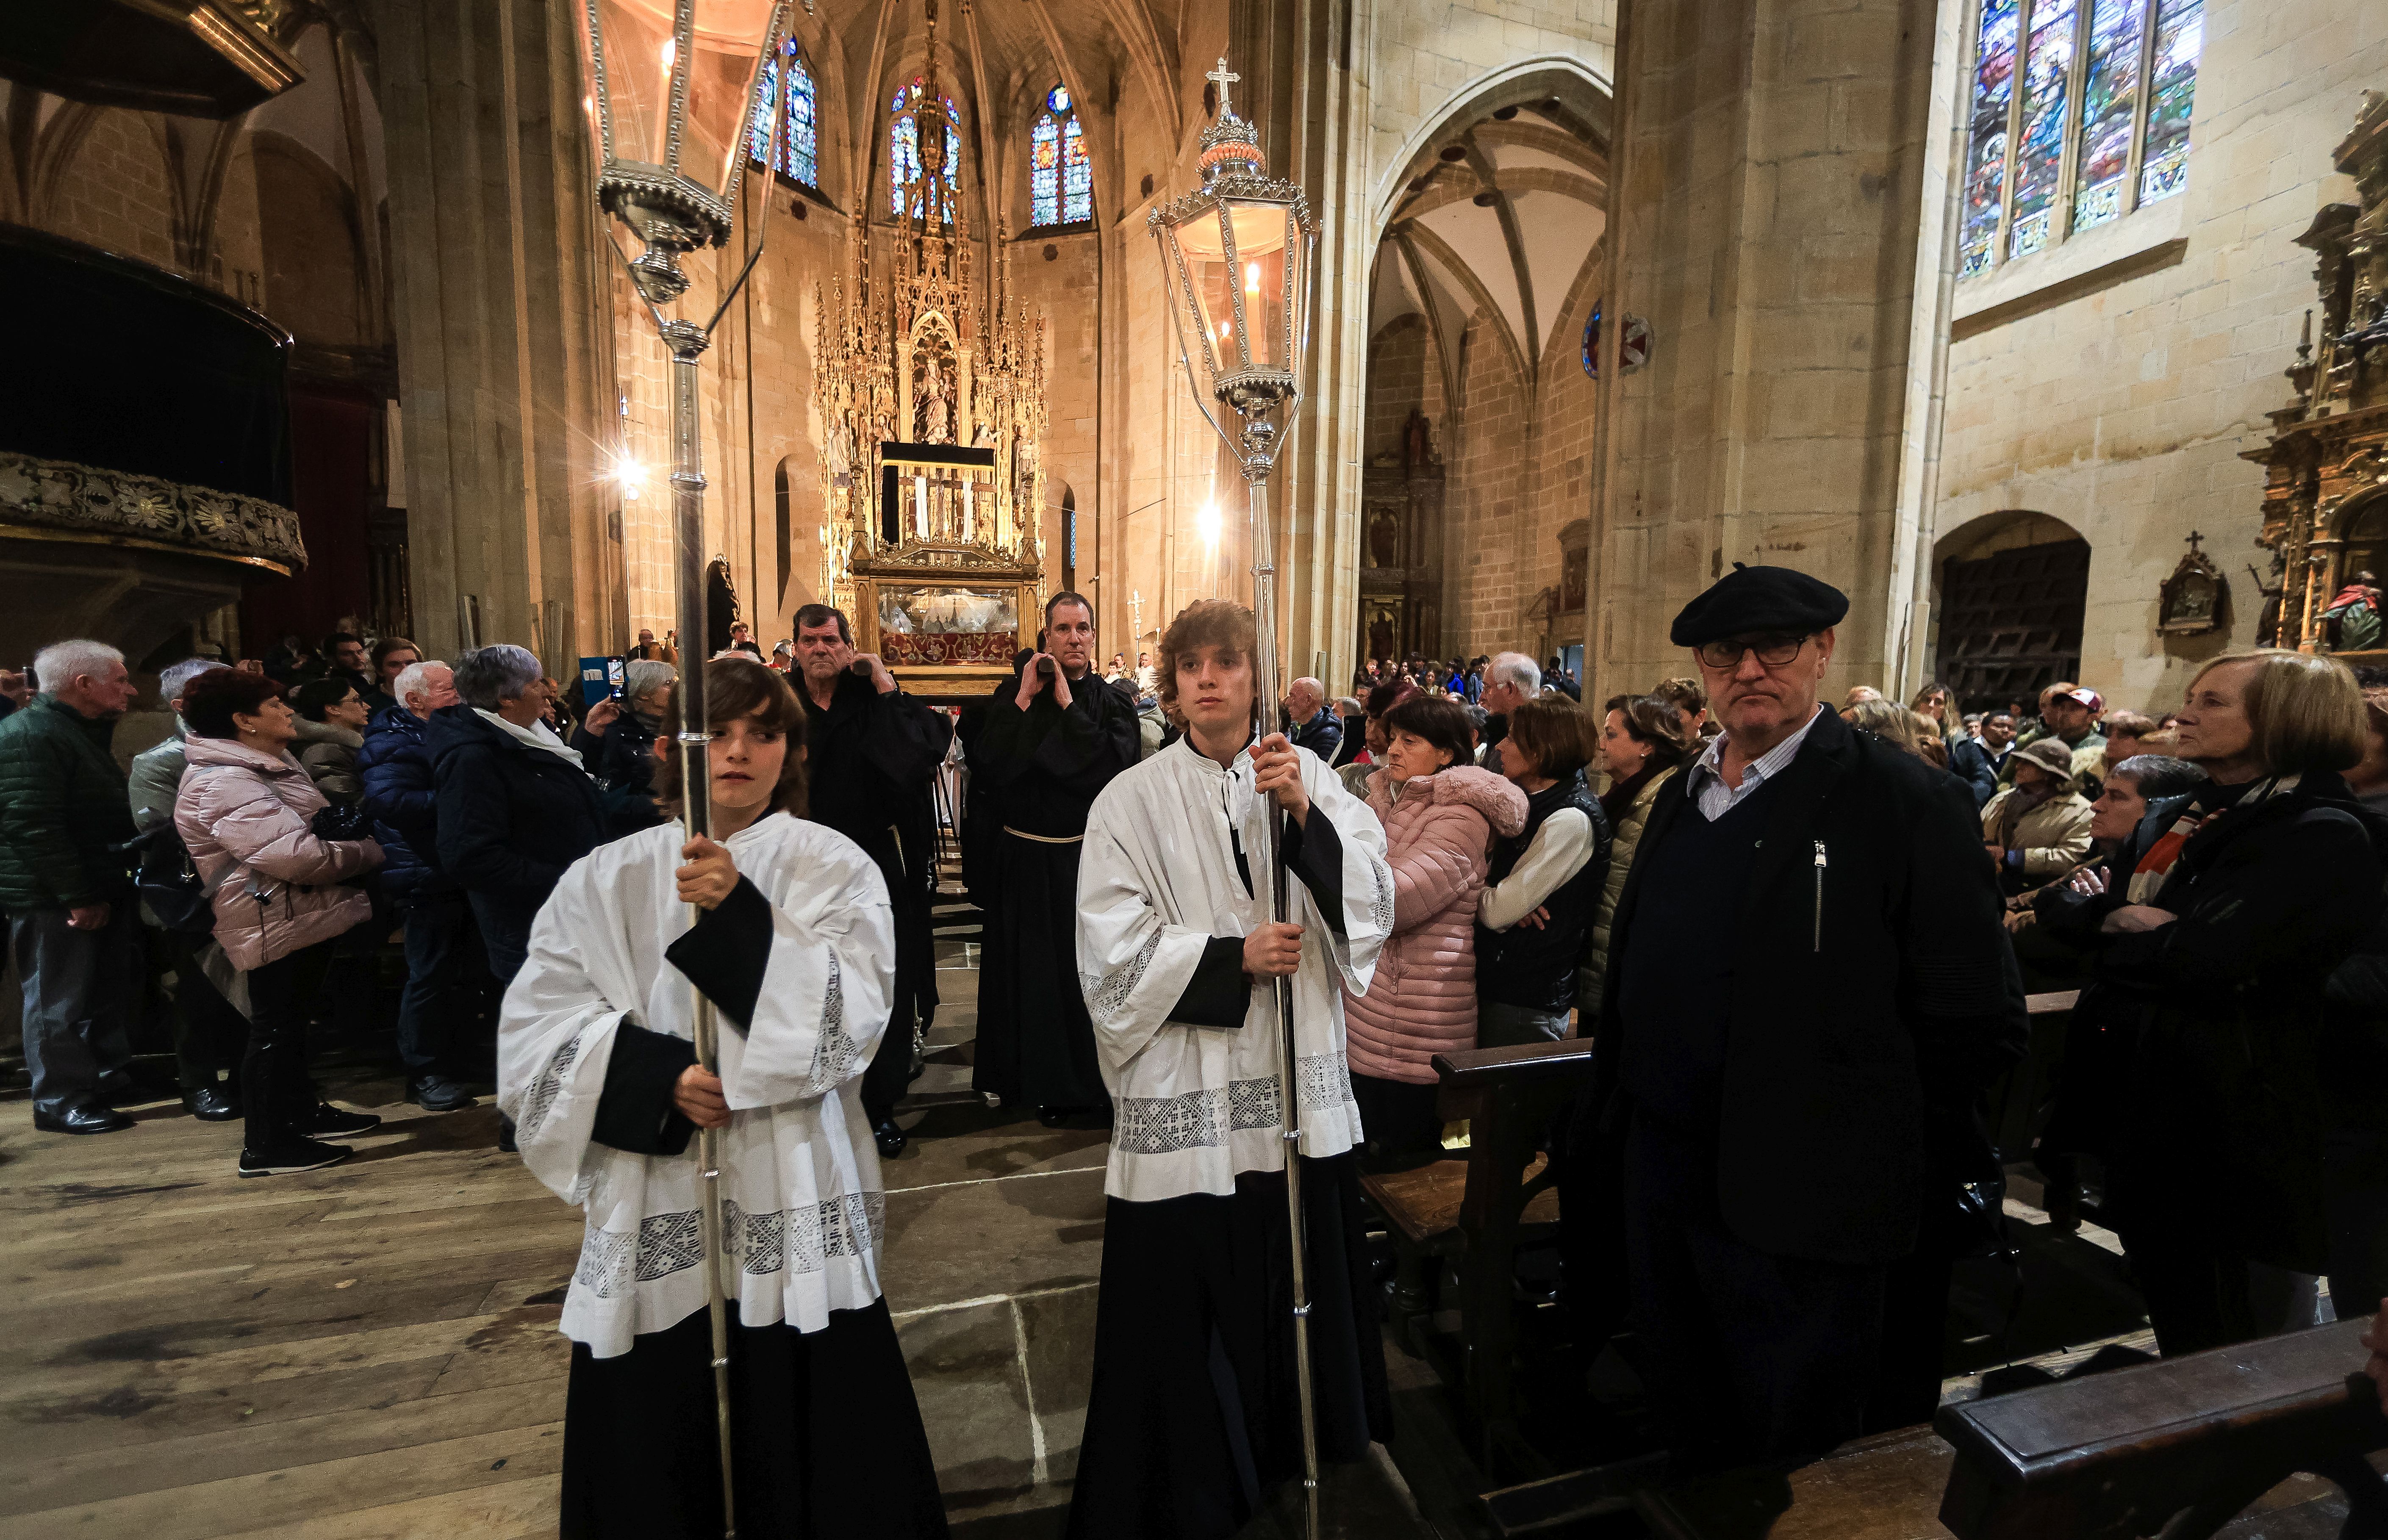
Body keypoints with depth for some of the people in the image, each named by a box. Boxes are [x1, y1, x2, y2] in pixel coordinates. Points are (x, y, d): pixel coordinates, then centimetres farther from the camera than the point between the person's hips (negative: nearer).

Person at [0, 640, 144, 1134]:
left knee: (109, 992, 17)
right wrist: (77, 897, -22)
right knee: (59, 1001, 1)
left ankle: (112, 1075, 30)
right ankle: (61, 1102, 11)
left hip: (97, 890, 9)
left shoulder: (82, 732, 14)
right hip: (54, 901, -9)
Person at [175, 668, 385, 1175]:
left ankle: (301, 1110, 36)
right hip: (276, 924, -10)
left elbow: (313, 829, 21)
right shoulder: (224, 783, -21)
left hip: (303, 915, 11)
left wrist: (352, 830, 3)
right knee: (275, 1028, 0)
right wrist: (370, 852, -16)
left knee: (291, 1020, 22)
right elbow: (295, 856, -28)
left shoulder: (272, 766, 14)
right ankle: (265, 1145, 11)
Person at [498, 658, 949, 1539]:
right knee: (649, 1454, 13)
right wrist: (656, 1076, -14)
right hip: (653, 1209, 2)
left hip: (794, 1208, -1)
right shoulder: (607, 879, 4)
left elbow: (851, 1016, -13)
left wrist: (740, 915, -22)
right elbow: (534, 1025, 0)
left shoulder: (834, 868, -2)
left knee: (808, 1450, 8)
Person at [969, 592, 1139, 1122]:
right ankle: (1037, 1078, 27)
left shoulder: (1113, 703, 1)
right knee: (1031, 968, 9)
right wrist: (1023, 700, -14)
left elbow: (1116, 766, -17)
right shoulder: (1012, 697, 2)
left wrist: (1067, 704, -14)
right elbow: (984, 769, -11)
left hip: (1087, 858, 0)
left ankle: (1088, 1080, 25)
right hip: (1026, 859, 1)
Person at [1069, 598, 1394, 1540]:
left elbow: (1373, 905, -5)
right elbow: (1112, 953, -9)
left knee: (1301, 1280, 17)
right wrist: (1235, 956, -17)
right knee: (1187, 1304, 8)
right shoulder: (1134, 801, -5)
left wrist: (1306, 815, -19)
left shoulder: (1308, 776, 2)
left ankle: (1296, 1450, 44)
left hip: (1302, 1088, 3)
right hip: (1186, 1100, -2)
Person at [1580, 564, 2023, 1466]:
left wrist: (1876, 1158, -9)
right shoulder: (1681, 796, 7)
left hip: (1799, 1213, -6)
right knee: (1687, 1434, 25)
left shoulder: (1907, 804, -14)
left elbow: (1977, 1026, -14)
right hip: (1661, 1180, 6)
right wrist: (1610, 1113, 11)